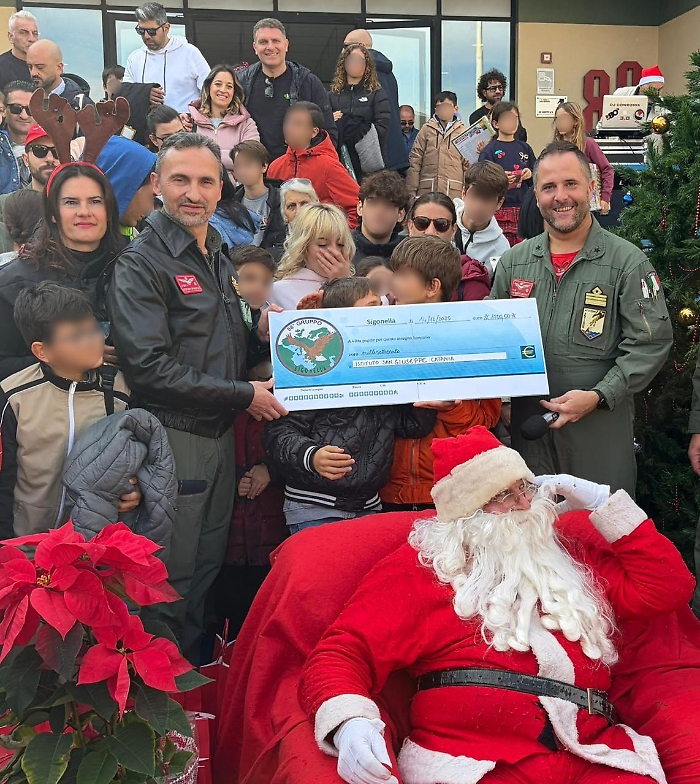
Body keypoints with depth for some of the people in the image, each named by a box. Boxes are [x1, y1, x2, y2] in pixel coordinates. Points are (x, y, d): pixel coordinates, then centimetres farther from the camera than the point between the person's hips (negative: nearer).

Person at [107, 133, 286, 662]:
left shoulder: (219, 258, 14)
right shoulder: (142, 263, -12)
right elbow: (149, 368, -21)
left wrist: (261, 337, 0)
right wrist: (243, 395, -17)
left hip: (220, 434, 8)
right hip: (172, 436, -8)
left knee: (207, 568, 19)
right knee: (172, 580, 5)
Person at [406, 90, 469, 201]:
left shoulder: (462, 131, 10)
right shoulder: (426, 129, 9)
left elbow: (467, 164, 11)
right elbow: (415, 160, 7)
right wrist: (411, 191, 1)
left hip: (454, 191, 0)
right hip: (427, 189, 0)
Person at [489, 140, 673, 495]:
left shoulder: (627, 262, -5)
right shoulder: (514, 261, 7)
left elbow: (651, 342, -9)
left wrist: (598, 396, -17)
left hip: (601, 427, -3)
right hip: (528, 424, 4)